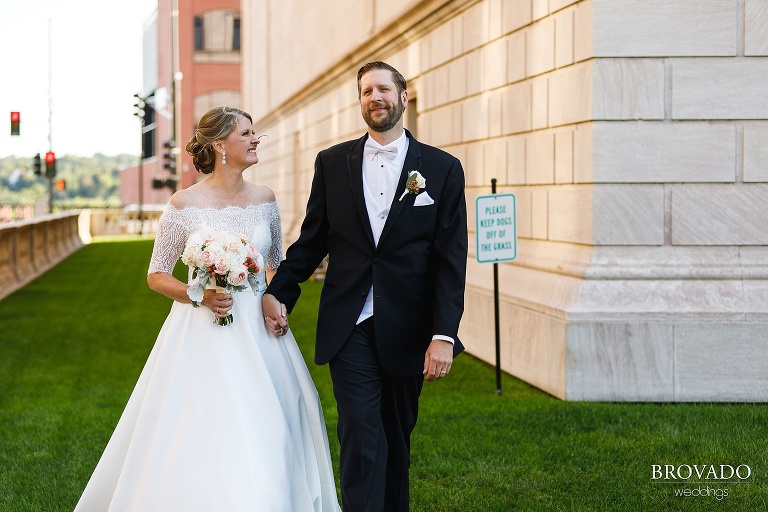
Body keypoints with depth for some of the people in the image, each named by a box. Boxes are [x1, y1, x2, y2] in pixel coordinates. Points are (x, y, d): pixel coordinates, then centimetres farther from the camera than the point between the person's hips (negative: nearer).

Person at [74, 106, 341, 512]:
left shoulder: (264, 199, 5)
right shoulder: (184, 204, -7)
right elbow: (156, 276, 0)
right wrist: (199, 296, -16)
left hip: (258, 329, 4)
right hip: (202, 332, -4)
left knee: (268, 441, 3)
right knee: (200, 443, -4)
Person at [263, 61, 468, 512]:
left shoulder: (443, 169, 1)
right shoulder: (332, 163, 7)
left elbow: (451, 260, -4)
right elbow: (311, 240, 10)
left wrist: (444, 335, -12)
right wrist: (278, 292, -5)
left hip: (407, 331, 0)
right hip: (350, 328, 0)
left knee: (397, 439, 11)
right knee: (362, 437, -9)